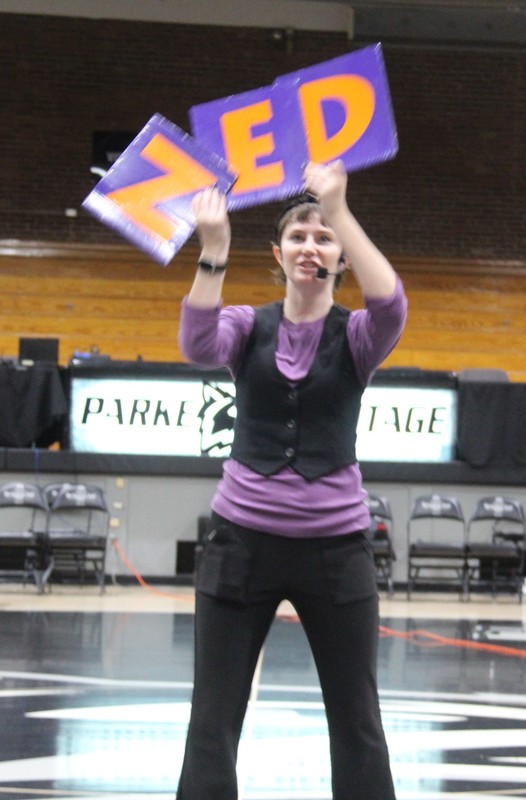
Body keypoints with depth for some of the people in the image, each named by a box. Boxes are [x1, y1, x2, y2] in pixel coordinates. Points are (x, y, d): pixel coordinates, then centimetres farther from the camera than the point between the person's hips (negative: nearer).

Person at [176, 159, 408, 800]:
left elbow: (390, 304, -24)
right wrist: (213, 251, -32)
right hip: (242, 537, 1)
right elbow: (199, 345, -20)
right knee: (213, 721, -1)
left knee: (357, 722, 5)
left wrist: (340, 210, -31)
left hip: (334, 543, 0)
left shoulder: (355, 335, 0)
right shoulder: (248, 327, 3)